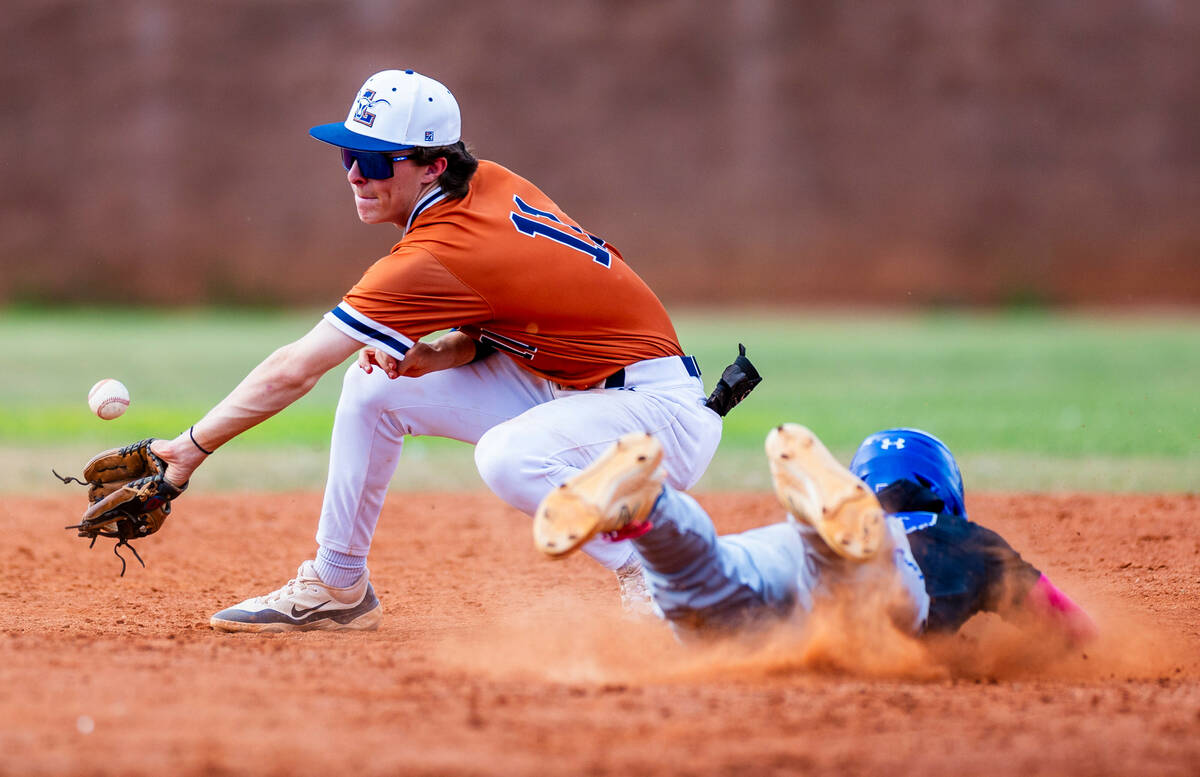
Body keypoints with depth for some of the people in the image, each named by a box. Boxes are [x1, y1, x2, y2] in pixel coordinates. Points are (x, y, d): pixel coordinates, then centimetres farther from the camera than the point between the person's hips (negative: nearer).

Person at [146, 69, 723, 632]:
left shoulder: (433, 258, -25)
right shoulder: (489, 183, -1)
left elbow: (293, 372, -21)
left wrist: (193, 446, -16)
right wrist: (435, 357, -7)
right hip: (566, 386, 10)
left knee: (507, 457, -39)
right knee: (373, 387, 6)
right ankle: (336, 587, 16)